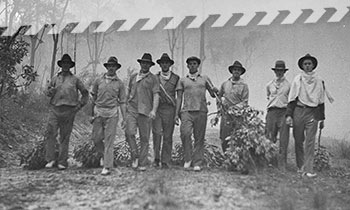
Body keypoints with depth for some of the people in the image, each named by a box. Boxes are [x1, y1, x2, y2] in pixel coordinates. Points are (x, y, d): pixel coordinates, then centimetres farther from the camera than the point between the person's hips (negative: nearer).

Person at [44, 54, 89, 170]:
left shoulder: (75, 79, 9)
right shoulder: (55, 79, 14)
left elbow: (85, 93, 15)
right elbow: (47, 92, 17)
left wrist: (80, 105, 6)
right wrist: (52, 90, -5)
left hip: (68, 111, -1)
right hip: (55, 109, 1)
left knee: (65, 137, 1)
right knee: (50, 134, -10)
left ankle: (62, 162, 6)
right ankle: (51, 159, -2)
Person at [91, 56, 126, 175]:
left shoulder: (119, 83, 4)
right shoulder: (99, 81, 8)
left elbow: (122, 102, 5)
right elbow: (94, 98, 14)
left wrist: (124, 119, 1)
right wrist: (92, 114, 11)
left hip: (112, 113, -2)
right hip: (98, 112, 2)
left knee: (109, 140, -5)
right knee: (96, 138, 4)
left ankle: (107, 167, -2)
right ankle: (103, 156, 32)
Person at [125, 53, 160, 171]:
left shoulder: (153, 79, 3)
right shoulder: (133, 77, 15)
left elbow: (156, 96, -5)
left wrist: (154, 110, -18)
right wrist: (125, 107, 24)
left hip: (145, 112, -2)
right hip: (132, 109, 2)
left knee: (144, 138, 0)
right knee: (129, 133, -17)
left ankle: (143, 164, 9)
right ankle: (135, 156, 0)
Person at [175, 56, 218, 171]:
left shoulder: (205, 79, 16)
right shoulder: (182, 80, 15)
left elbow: (213, 94, 17)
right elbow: (179, 98, 12)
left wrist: (215, 90, -7)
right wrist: (176, 114, 3)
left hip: (201, 111, 1)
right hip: (187, 111, -1)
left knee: (199, 138, -2)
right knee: (185, 133, -21)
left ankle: (197, 163, 3)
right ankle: (187, 158, -5)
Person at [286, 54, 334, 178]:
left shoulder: (319, 81, 11)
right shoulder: (297, 80, 5)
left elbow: (321, 101, 15)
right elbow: (291, 99, 2)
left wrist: (322, 118, 13)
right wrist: (289, 115, -7)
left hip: (313, 113, 1)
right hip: (299, 111, -1)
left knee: (310, 142, -7)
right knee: (298, 140, 4)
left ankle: (308, 169, -9)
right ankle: (300, 166, 18)